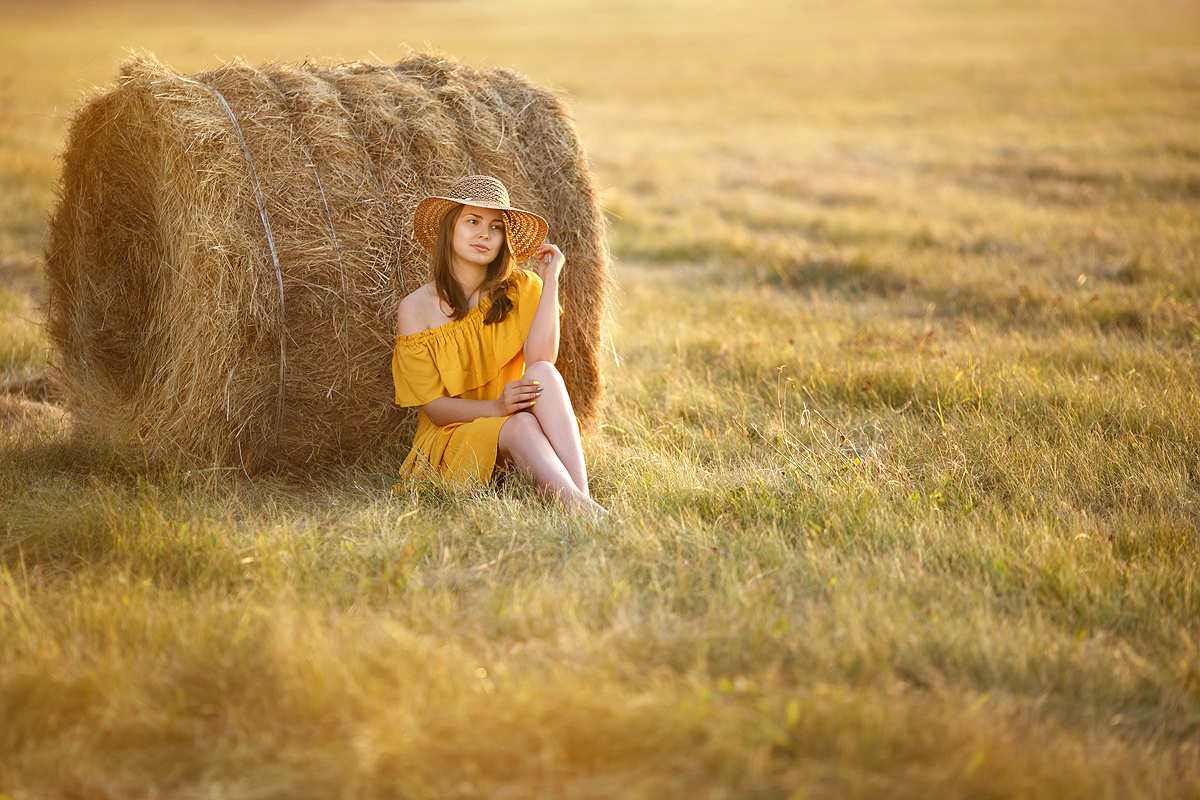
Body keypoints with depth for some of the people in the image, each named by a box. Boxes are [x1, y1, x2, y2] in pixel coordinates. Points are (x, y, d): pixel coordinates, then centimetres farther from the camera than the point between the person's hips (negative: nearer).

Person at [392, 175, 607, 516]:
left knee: (542, 372, -29)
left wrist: (550, 279, -13)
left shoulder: (520, 289, 2)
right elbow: (435, 408, -8)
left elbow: (540, 357, -16)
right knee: (520, 424, -34)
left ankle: (581, 496, -45)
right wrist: (495, 407, -26)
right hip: (452, 437, -2)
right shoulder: (415, 309, -5)